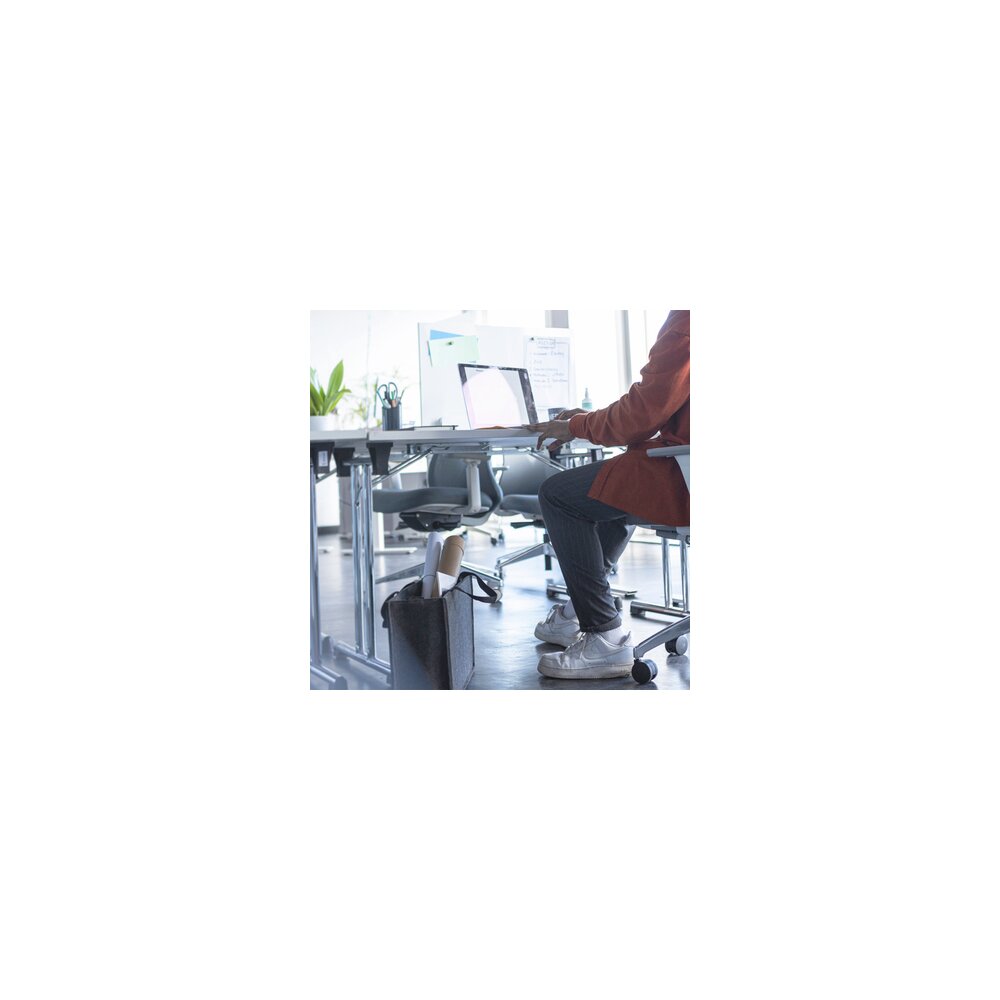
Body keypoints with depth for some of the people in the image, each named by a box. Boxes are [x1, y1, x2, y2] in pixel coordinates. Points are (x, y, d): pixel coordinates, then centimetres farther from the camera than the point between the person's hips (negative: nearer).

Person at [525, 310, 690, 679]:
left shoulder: (684, 320, -15)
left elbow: (642, 416, -15)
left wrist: (577, 427, 2)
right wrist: (592, 417, 17)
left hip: (680, 477, -11)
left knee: (557, 495, -3)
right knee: (616, 491, 32)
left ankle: (605, 637, 1)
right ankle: (582, 611, 33)